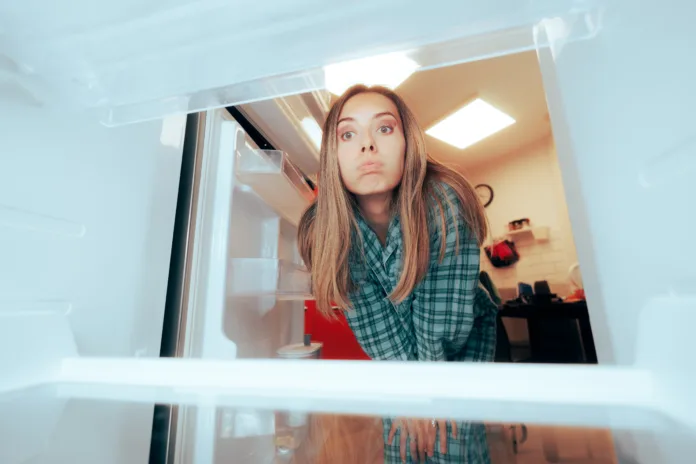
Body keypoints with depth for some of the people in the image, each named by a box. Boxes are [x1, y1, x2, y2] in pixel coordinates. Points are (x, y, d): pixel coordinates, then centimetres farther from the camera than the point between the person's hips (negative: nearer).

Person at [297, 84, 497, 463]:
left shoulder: (445, 205, -33)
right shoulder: (325, 226, -25)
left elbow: (445, 323, -25)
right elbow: (370, 318, -18)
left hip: (463, 337, -1)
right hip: (396, 346, 2)